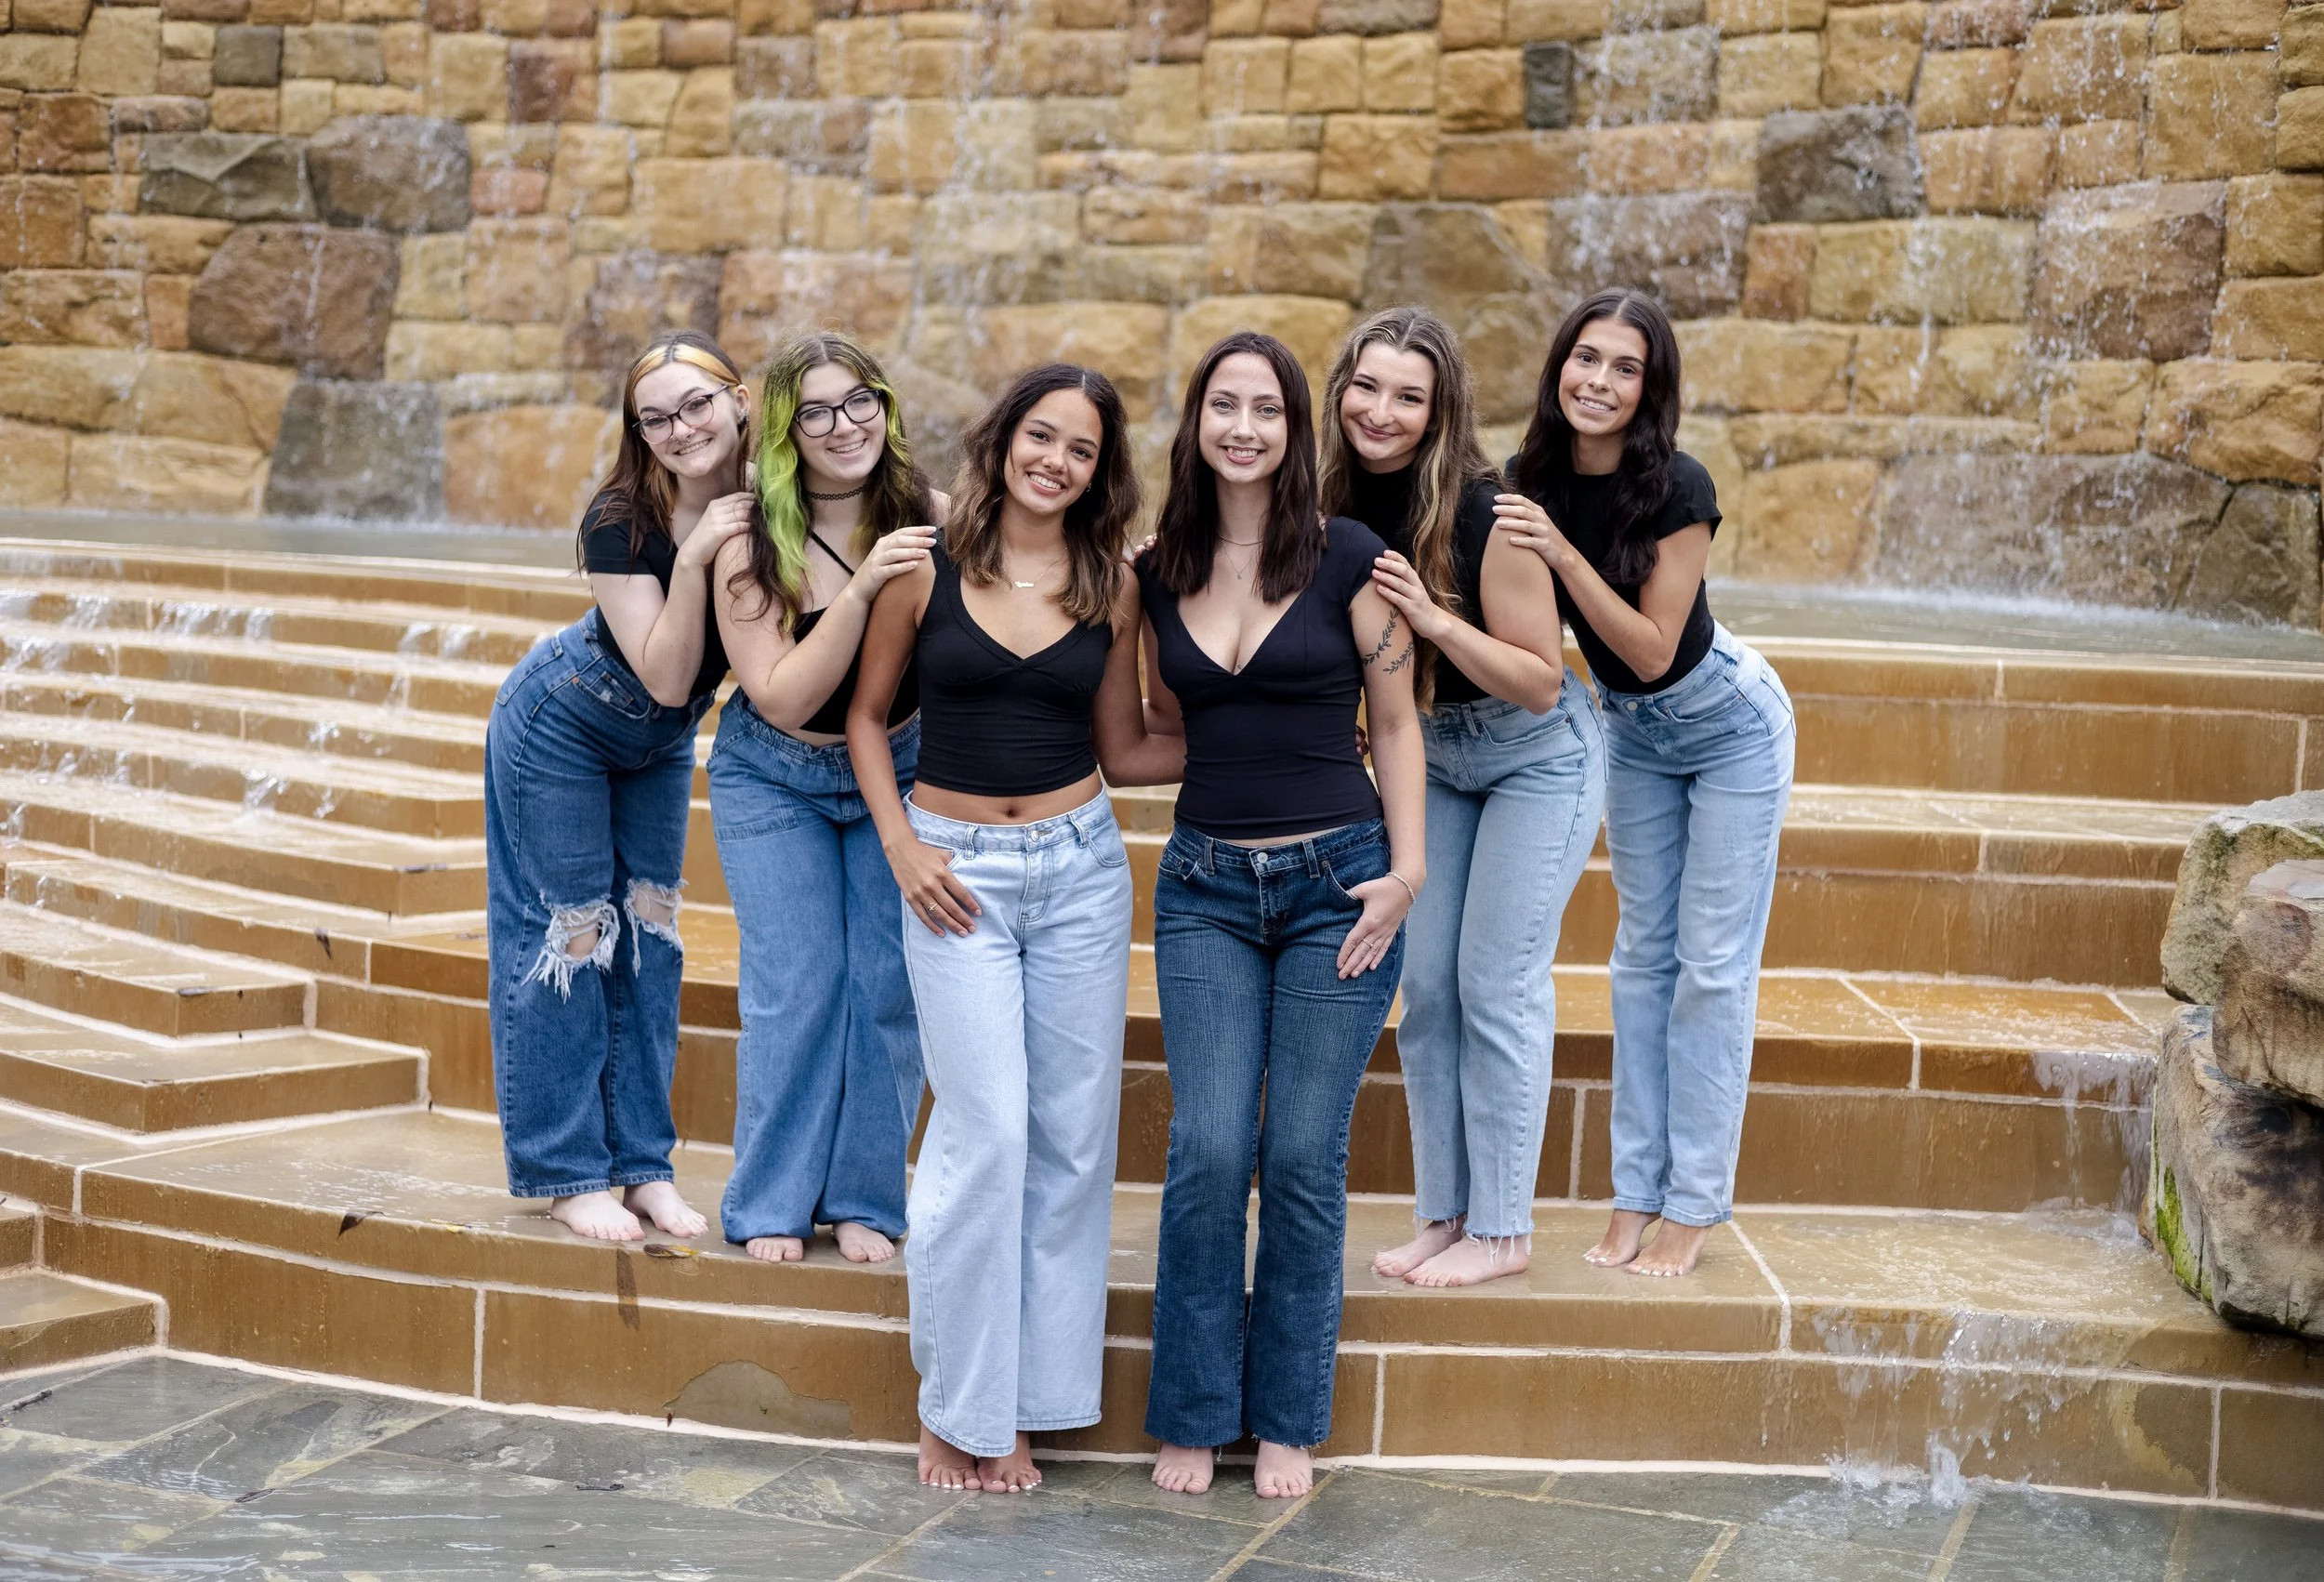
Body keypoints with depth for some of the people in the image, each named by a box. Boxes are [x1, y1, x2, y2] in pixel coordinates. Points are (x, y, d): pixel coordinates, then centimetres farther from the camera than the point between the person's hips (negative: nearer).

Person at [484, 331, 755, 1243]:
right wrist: (693, 559, -41)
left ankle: (643, 1163, 17)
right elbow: (666, 678, -31)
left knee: (649, 932, 9)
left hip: (660, 746, 5)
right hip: (561, 729, -5)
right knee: (569, 933, 0)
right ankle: (569, 1173, 9)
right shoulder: (622, 520, -29)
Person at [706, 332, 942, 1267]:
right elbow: (784, 700, -24)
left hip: (900, 771, 2)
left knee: (889, 983, -1)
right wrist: (860, 589, -34)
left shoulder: (930, 518, -13)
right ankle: (773, 1205, 9)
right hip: (775, 784, -2)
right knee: (796, 983, -6)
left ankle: (863, 1199, 14)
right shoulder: (752, 548, -18)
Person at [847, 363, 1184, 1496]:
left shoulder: (1109, 589, 5)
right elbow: (867, 714, 7)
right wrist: (900, 848, -3)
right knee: (986, 1131, -8)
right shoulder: (926, 568, -2)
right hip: (958, 872, -3)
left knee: (1074, 1134, 4)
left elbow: (1123, 751, 10)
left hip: (1080, 865, 3)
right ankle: (956, 1408, 8)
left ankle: (1023, 1399, 17)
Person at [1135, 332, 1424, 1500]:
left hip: (1337, 880, -2)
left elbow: (1394, 721, 0)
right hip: (1205, 886, 3)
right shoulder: (1159, 573, 6)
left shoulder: (1345, 558, -4)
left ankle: (1288, 1418, 16)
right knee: (1208, 1150, -4)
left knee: (1304, 1156, 1)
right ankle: (1192, 1413, 11)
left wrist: (1406, 868, -7)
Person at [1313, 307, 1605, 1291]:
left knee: (1497, 985, -6)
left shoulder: (1484, 515, -26)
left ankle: (1502, 1228, 5)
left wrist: (1432, 619, -34)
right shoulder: (1340, 508, -9)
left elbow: (1540, 682, -22)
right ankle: (1445, 1214, 17)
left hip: (1537, 758, -6)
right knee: (1424, 986, 6)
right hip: (1433, 757, 6)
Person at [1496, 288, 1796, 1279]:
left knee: (1713, 963, -2)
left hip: (1727, 723, -5)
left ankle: (1695, 1204, 6)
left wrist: (1561, 552, -36)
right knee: (1642, 955, 10)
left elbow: (1653, 647, -28)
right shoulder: (1532, 478, -13)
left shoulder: (1677, 489, -28)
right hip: (1632, 731, 6)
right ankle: (1638, 1191, 17)